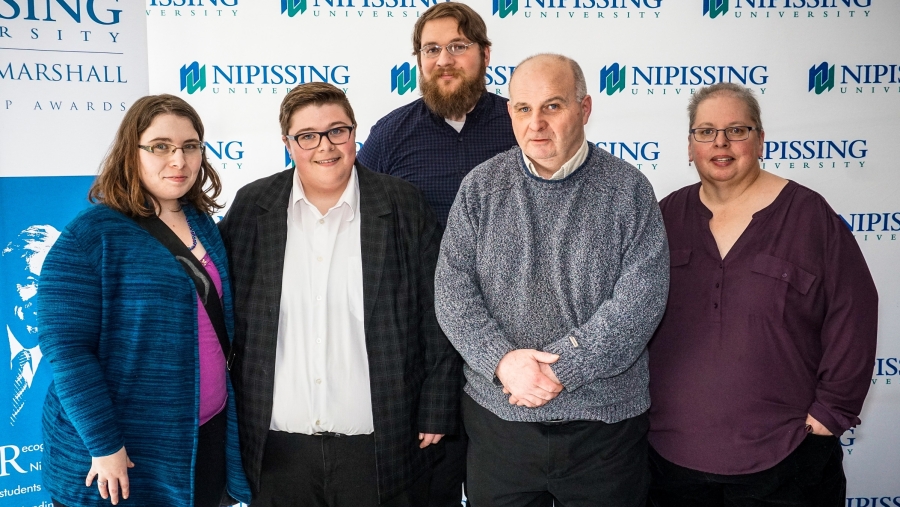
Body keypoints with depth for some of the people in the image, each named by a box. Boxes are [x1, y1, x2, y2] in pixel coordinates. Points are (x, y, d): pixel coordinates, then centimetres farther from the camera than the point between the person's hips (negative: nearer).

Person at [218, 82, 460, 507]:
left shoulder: (404, 206, -3)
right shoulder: (252, 206, 1)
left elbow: (436, 319, -1)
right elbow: (228, 317, 6)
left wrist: (437, 413, -2)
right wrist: (231, 420, 6)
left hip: (379, 445, -1)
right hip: (275, 445, 2)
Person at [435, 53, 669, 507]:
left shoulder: (628, 190, -4)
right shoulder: (481, 186, 1)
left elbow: (640, 300, -12)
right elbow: (452, 287, -4)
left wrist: (562, 369, -18)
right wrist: (502, 360, -17)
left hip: (603, 421, -1)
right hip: (496, 416, 2)